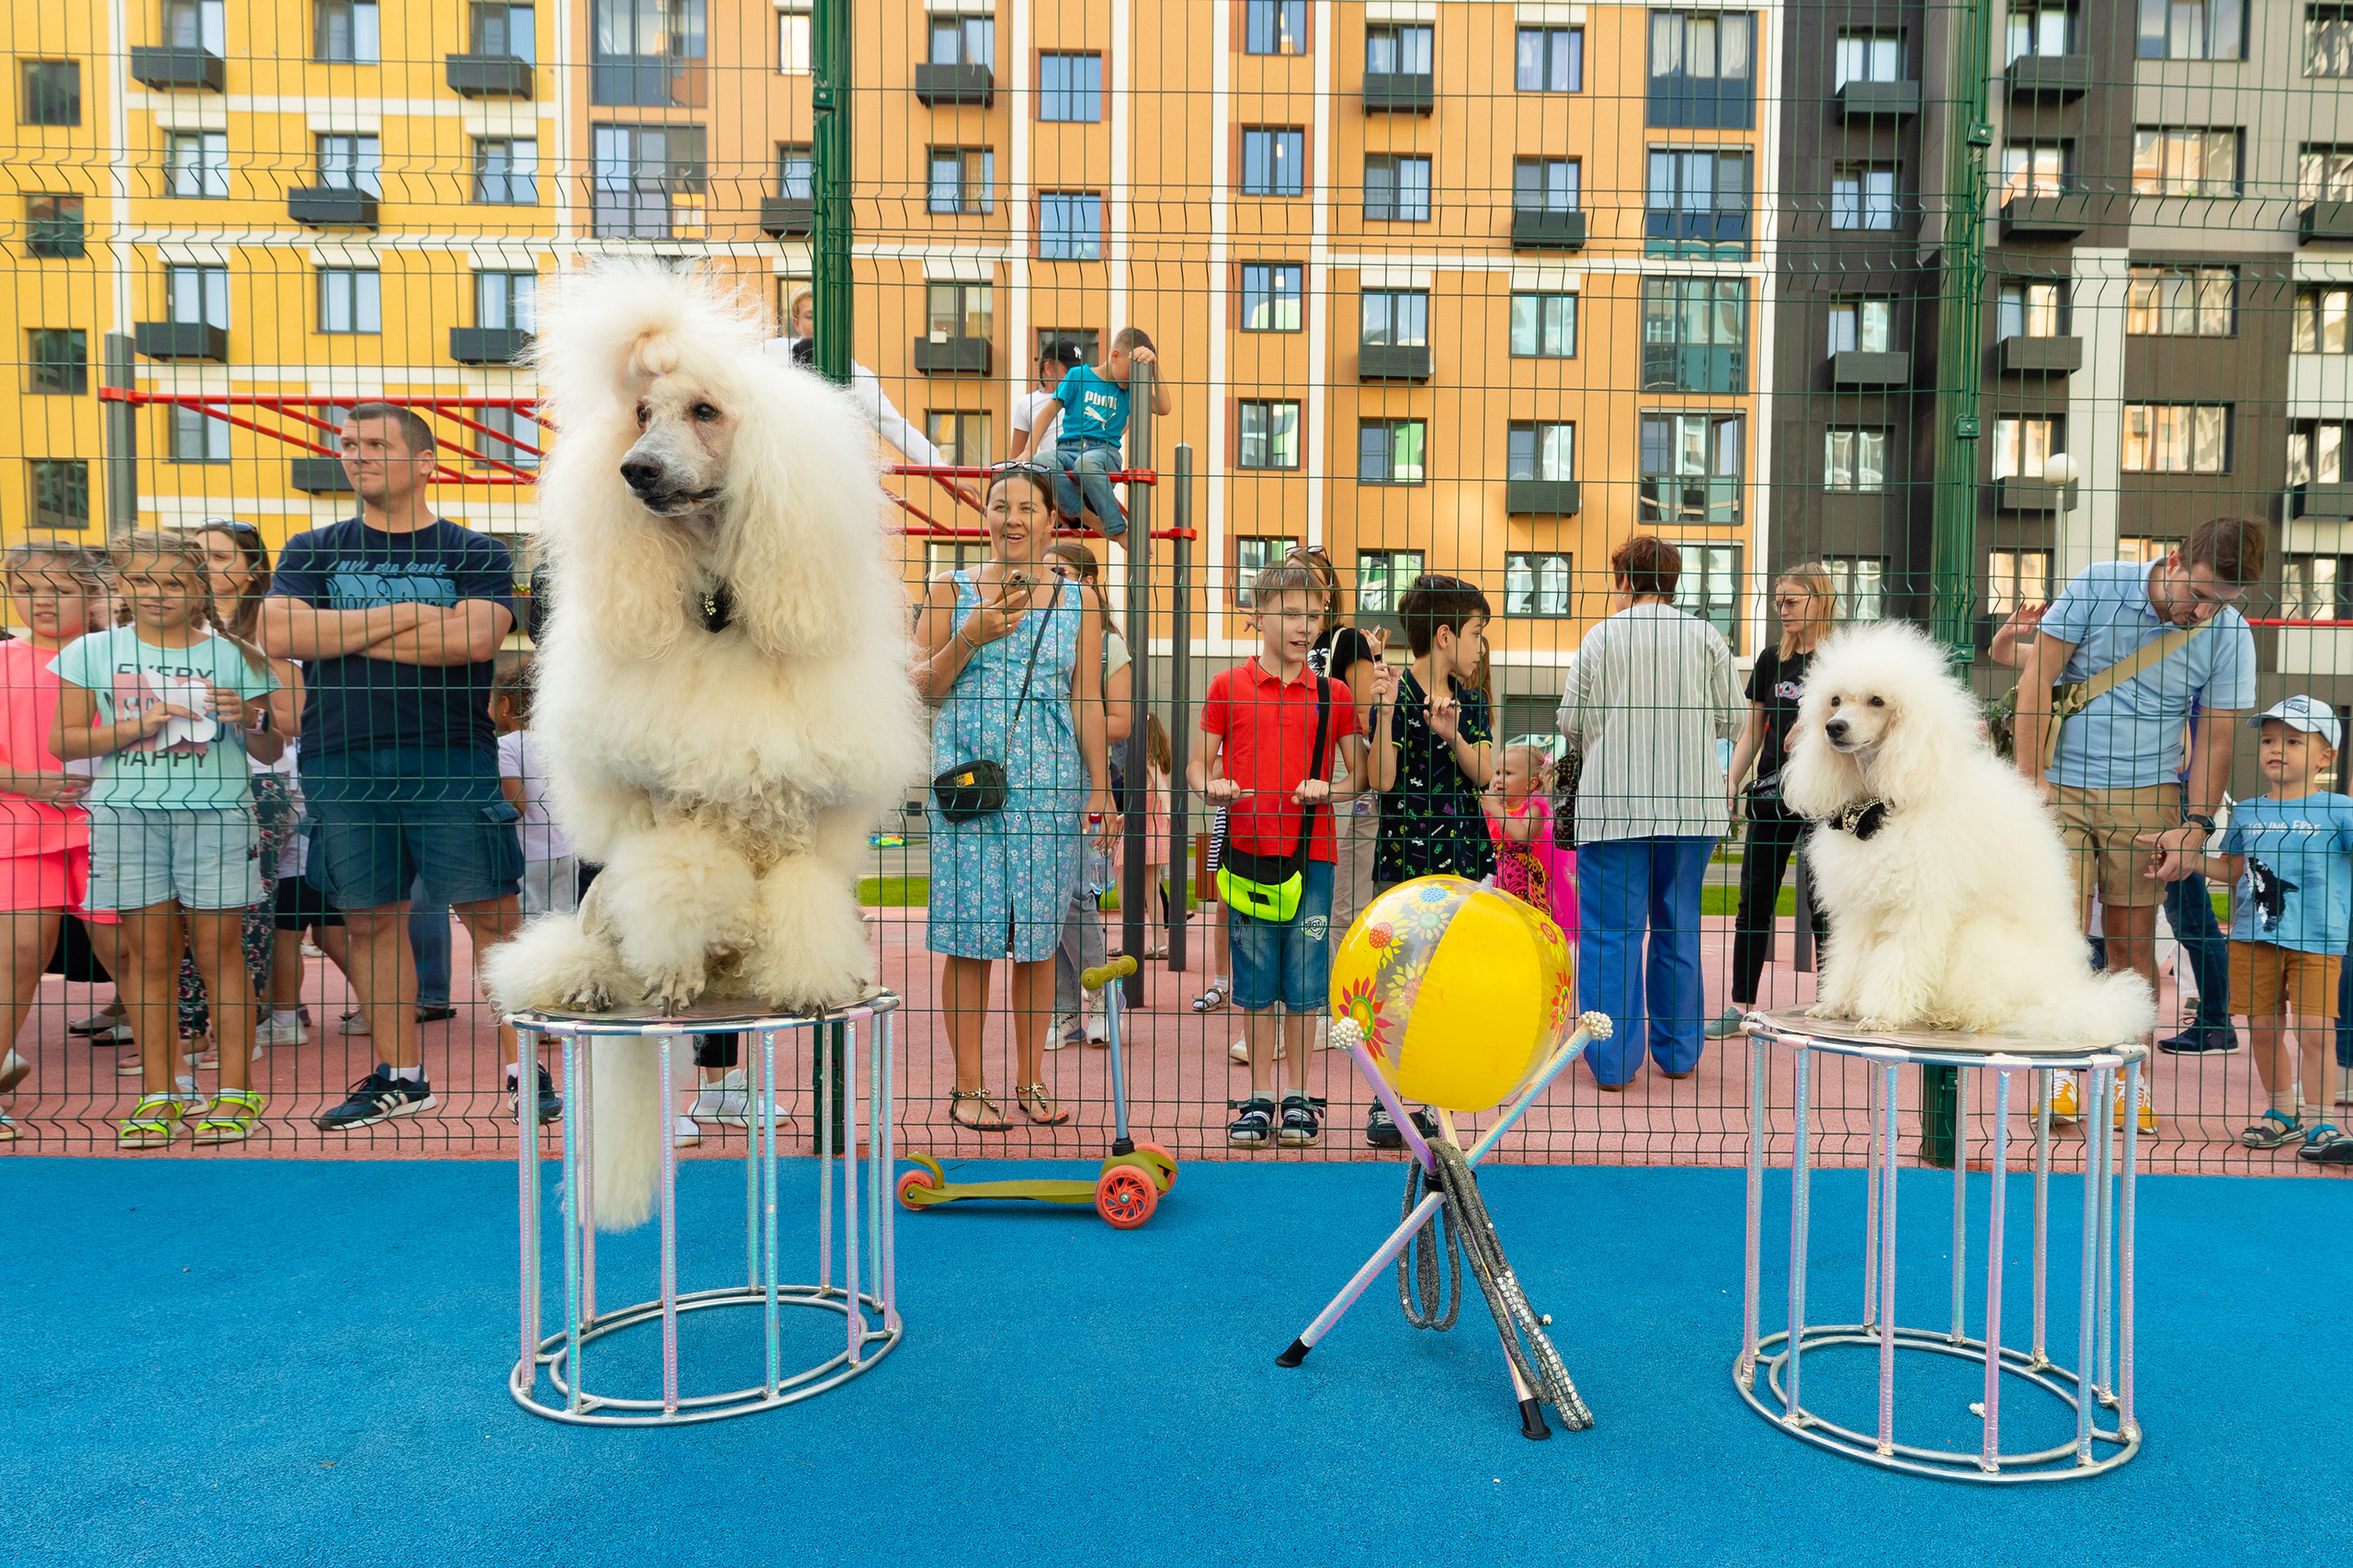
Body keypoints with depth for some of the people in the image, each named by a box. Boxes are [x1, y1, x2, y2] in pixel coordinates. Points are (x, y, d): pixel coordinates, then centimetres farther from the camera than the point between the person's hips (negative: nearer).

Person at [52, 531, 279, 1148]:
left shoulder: (233, 655, 6)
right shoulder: (93, 652, 8)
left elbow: (272, 749, 10)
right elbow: (63, 740, 5)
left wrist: (248, 721, -12)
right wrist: (137, 727, -10)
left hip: (217, 813, -1)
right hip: (127, 814, 1)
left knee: (219, 949, -1)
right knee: (148, 952, 3)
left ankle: (236, 1090, 6)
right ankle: (157, 1096, 11)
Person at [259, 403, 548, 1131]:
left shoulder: (476, 554, 6)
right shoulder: (311, 552, 14)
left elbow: (475, 637, -12)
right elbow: (279, 635, -3)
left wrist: (347, 635, -5)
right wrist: (405, 616, -7)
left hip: (452, 759, -3)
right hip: (341, 763, 3)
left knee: (491, 912, -4)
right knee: (370, 919, 7)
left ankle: (524, 1069, 3)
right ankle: (400, 1076, 19)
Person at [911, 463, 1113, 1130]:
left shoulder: (1076, 600, 9)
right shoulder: (951, 591, 6)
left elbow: (1088, 703, 8)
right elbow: (923, 688, 4)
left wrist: (1099, 791, 2)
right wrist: (969, 638, -11)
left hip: (1048, 786, 1)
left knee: (1038, 936, 5)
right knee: (969, 934, -1)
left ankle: (1031, 1081, 18)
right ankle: (968, 1084, 11)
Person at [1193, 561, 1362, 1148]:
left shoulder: (1334, 694, 6)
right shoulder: (1228, 687, 4)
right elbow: (1198, 763, 9)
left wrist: (1326, 790, -10)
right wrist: (1213, 786, -13)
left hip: (1311, 855, 0)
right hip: (1248, 851, 0)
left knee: (1304, 985, 4)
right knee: (1255, 983, 6)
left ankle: (1298, 1100, 17)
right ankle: (1260, 1099, 17)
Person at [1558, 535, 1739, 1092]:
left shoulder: (1600, 638, -1)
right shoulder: (1706, 637, 4)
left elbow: (1571, 723, 1)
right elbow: (1730, 719, 7)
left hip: (1615, 804, -2)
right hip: (1692, 805, 3)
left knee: (1612, 931, 2)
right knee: (1678, 929, 13)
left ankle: (1614, 1061, 2)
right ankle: (1678, 1053, 21)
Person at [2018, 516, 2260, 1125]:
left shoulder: (2229, 635, -2)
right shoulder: (2097, 585, -8)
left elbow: (2215, 738, 4)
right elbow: (2036, 674, -5)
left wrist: (2195, 824, -5)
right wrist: (2028, 777, -9)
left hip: (2146, 797, 1)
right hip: (2061, 785, -1)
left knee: (2131, 937, 3)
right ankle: (2062, 1073, 3)